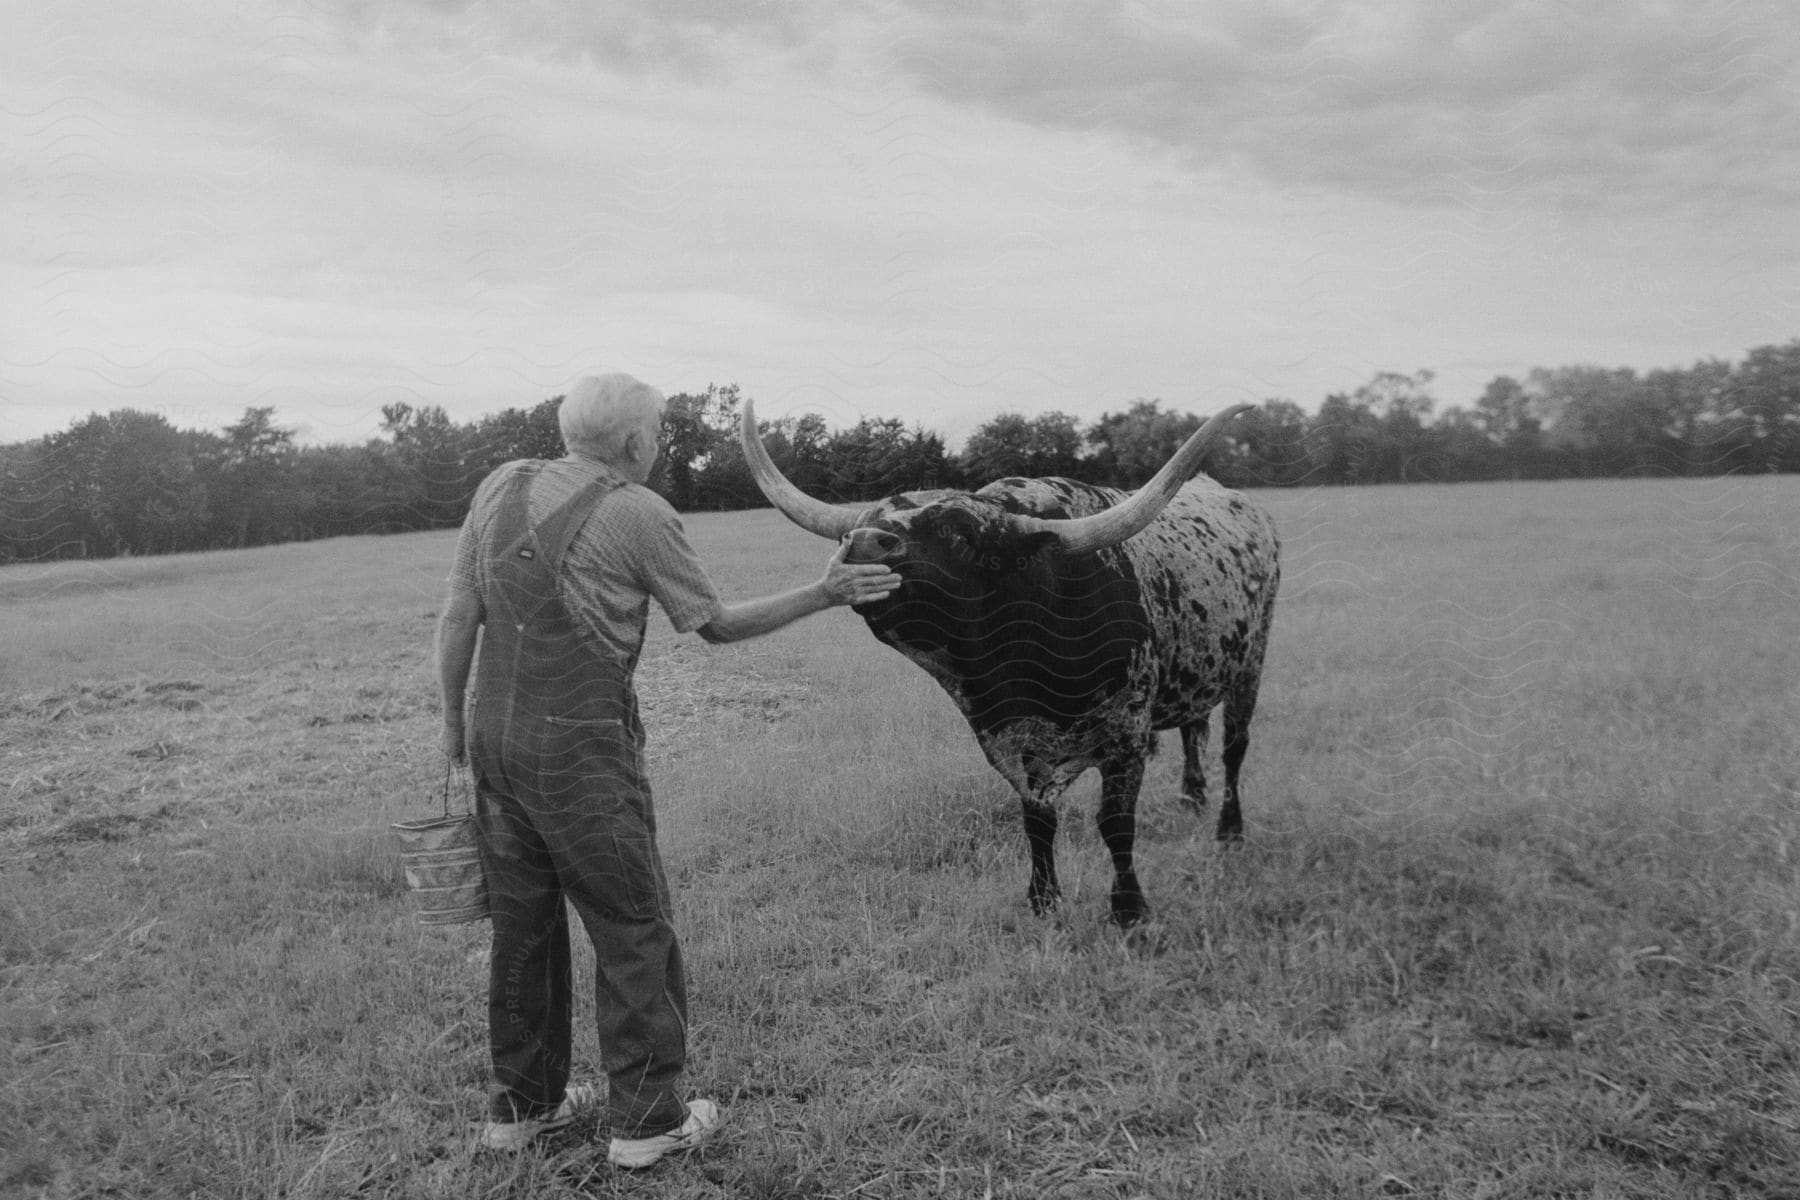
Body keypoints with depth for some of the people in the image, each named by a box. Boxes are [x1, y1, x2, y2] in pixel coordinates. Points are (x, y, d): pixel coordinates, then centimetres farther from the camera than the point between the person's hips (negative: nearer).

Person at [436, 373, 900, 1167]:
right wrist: (826, 594, 7)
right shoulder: (636, 513, -9)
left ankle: (523, 1102, 30)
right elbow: (718, 624, -1)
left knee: (522, 922, 18)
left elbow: (458, 617, 6)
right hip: (582, 746, -6)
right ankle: (646, 1117, 16)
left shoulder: (502, 486, 6)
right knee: (633, 929, 7)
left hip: (495, 737, 7)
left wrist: (454, 721, 16)